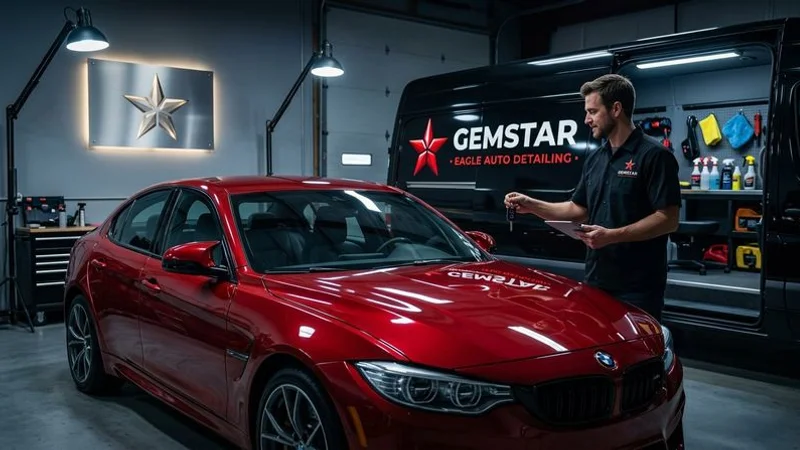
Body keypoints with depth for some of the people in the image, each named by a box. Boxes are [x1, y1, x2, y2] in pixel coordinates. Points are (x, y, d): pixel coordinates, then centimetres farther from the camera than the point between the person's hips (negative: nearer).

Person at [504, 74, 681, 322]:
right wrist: (531, 205, 5)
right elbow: (578, 209, 17)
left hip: (637, 285, -7)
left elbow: (668, 219, -17)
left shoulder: (654, 155, -12)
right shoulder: (595, 159, 12)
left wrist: (612, 235, -24)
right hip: (596, 279, 8)